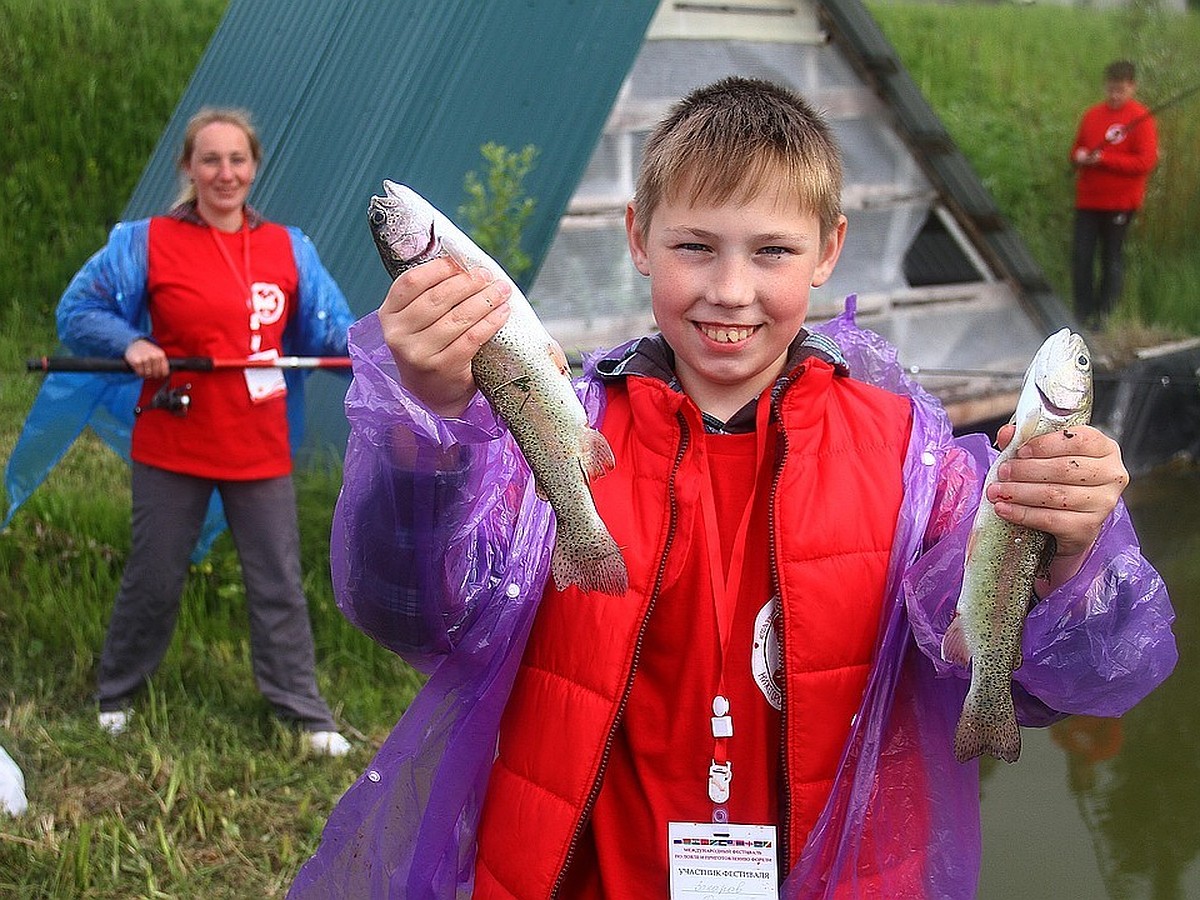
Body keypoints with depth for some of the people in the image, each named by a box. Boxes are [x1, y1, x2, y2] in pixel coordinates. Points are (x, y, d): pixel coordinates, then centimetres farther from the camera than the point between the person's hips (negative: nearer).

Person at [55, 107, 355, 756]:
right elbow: (77, 311, -1)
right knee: (153, 579, 9)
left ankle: (306, 713, 18)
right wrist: (129, 342, -18)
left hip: (260, 451, 2)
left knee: (278, 583, 7)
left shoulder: (290, 250, 4)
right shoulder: (146, 243, -6)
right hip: (172, 447, -2)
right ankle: (115, 696, 31)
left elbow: (329, 328, 6)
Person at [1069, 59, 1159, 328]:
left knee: (1112, 259, 2)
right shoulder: (1092, 115, 10)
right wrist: (1079, 157, -5)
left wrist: (1103, 159, -17)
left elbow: (1146, 162, -13)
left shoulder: (1141, 119, -6)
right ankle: (1083, 313, 9)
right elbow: (1076, 149, 20)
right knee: (1081, 255, 1)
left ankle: (1105, 314, 10)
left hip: (1120, 202, -5)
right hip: (1087, 200, 5)